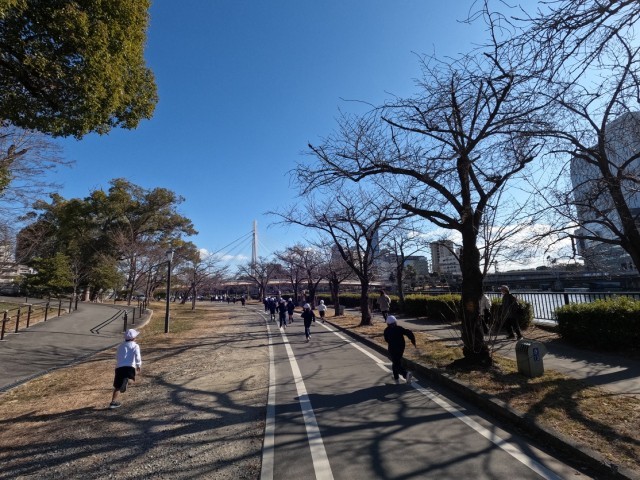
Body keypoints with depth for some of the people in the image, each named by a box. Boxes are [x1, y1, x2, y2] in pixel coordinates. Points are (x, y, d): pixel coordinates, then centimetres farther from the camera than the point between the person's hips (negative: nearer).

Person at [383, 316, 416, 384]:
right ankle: (396, 377, 34)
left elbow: (386, 340, 6)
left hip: (392, 349, -5)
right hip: (401, 348, 5)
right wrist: (413, 342, -3)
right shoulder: (400, 328, 0)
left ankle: (406, 374, -24)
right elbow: (409, 333, -9)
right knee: (397, 362, 24)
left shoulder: (387, 330, -5)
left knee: (397, 365, -1)